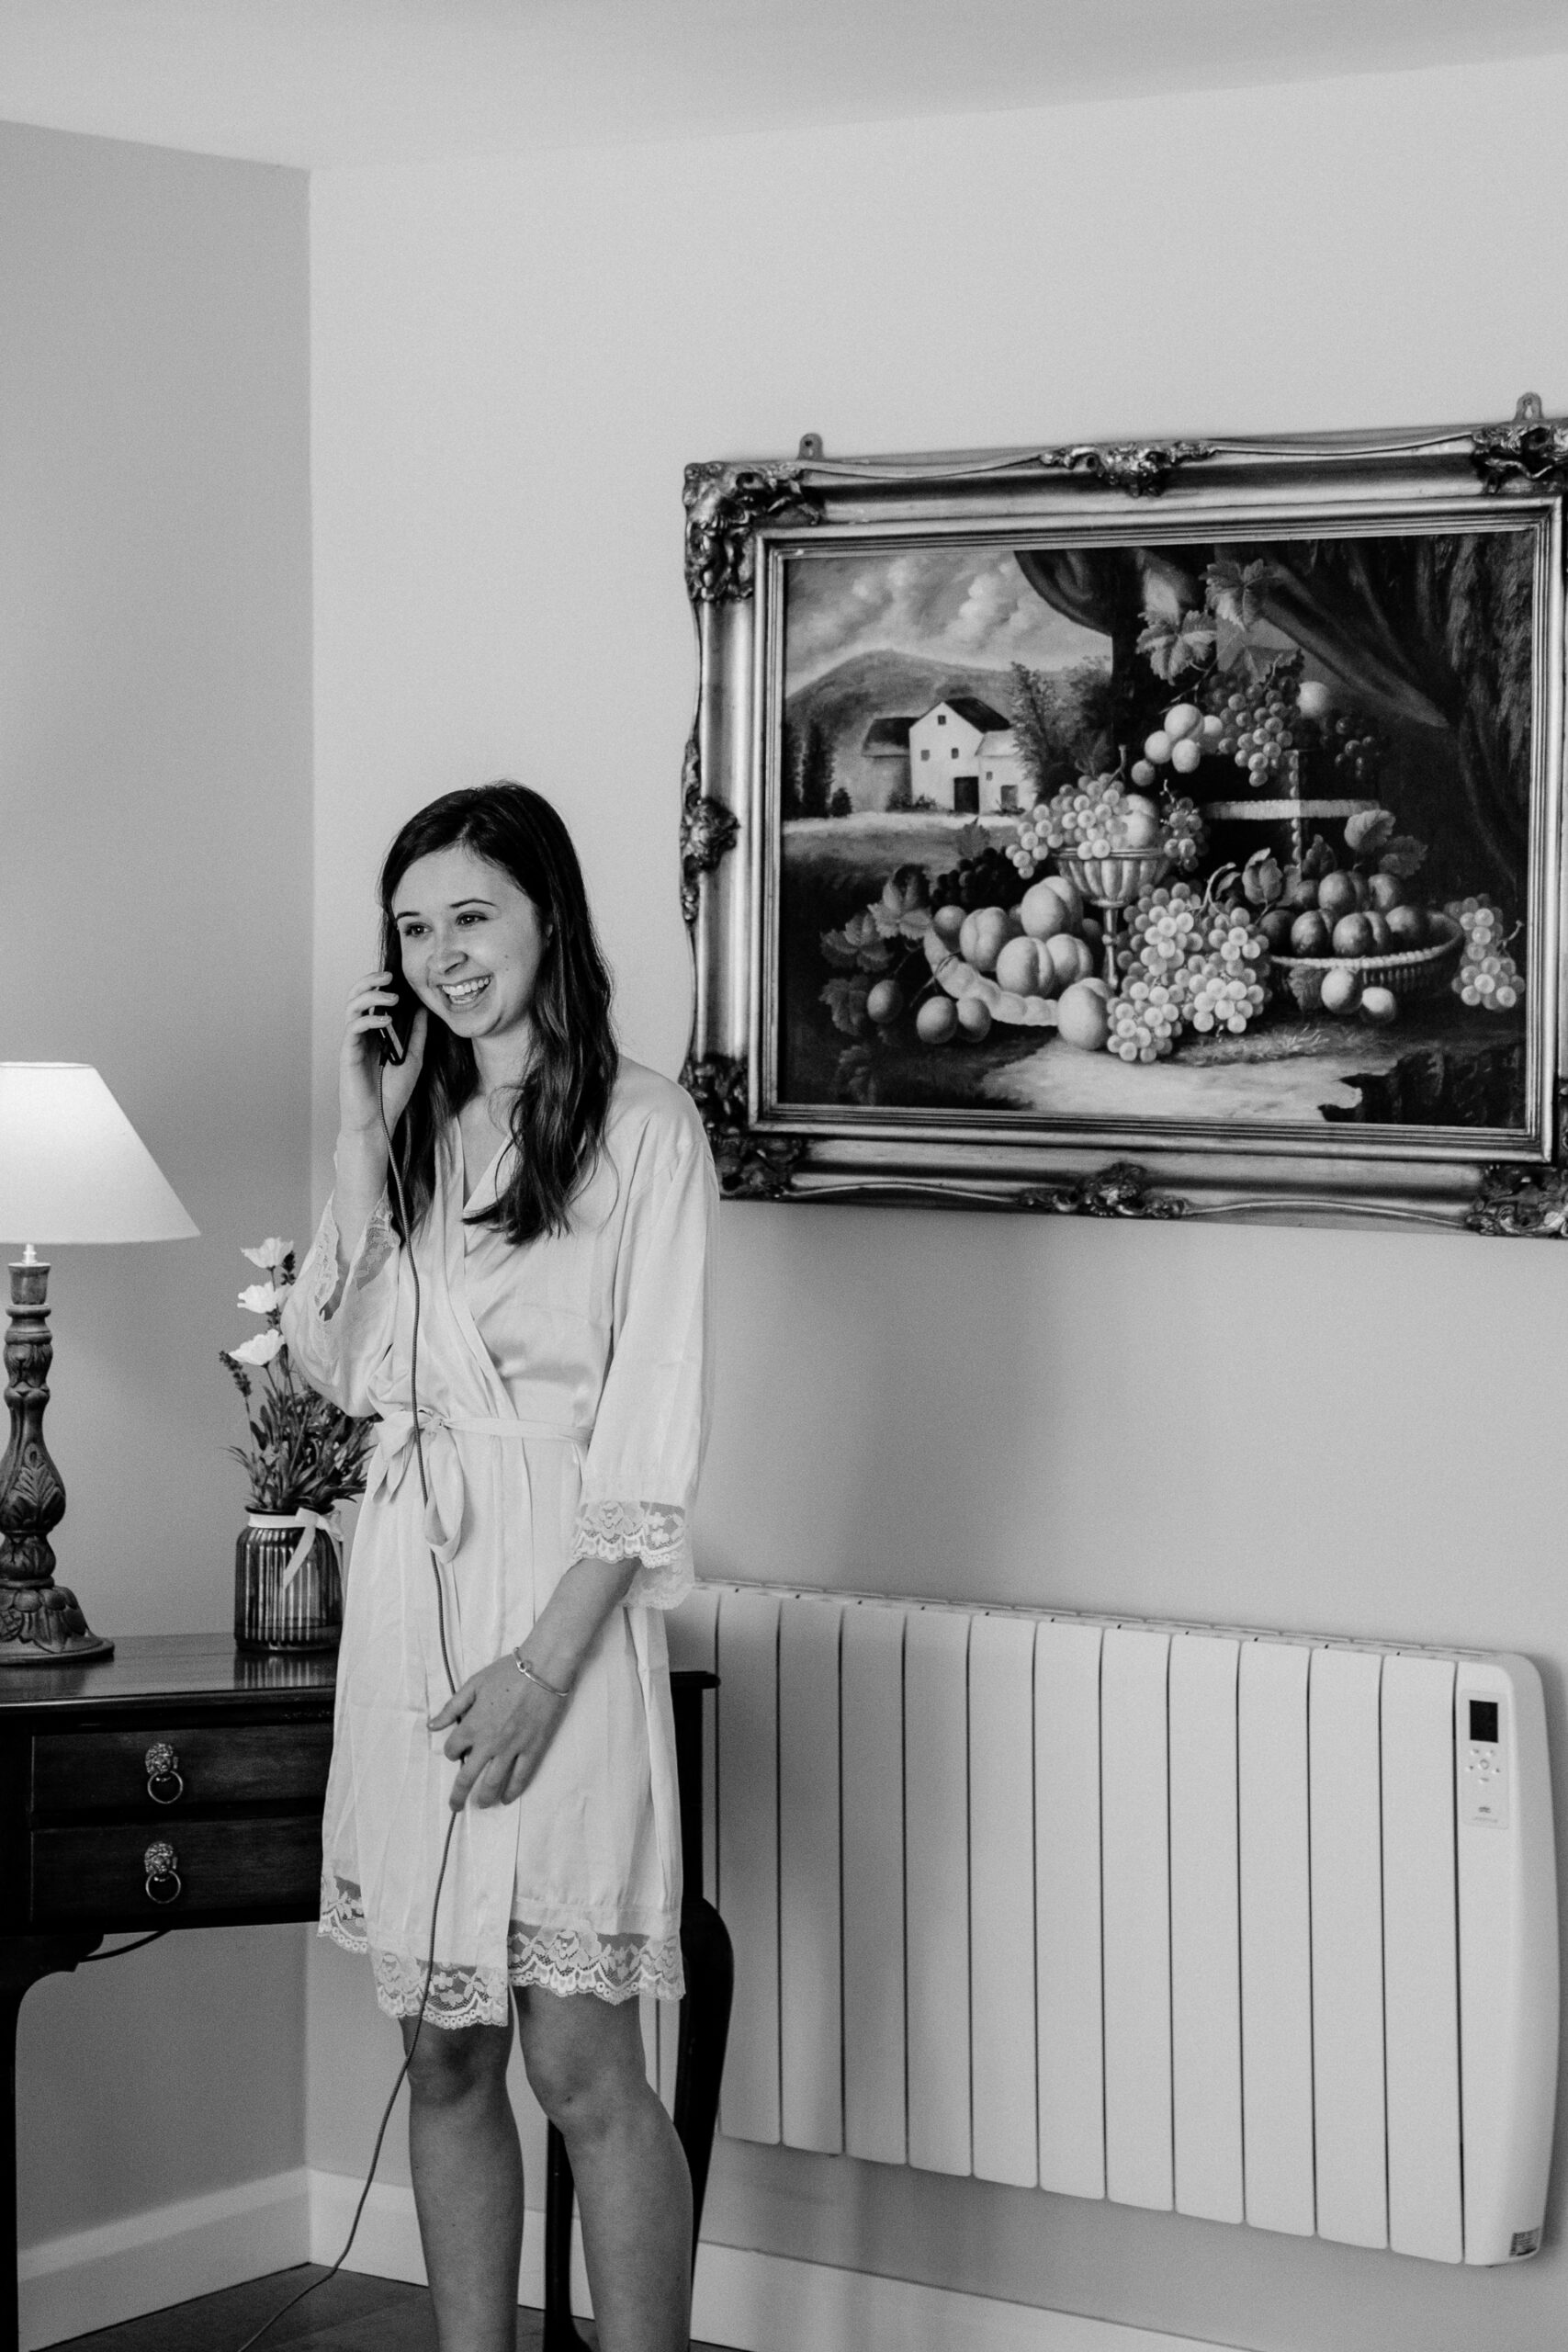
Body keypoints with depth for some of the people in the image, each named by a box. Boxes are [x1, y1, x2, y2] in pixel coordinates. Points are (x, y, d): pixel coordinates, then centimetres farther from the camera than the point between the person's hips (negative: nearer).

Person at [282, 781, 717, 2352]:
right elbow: (332, 1369, 5)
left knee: (581, 2061, -5)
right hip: (406, 1592, 6)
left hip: (562, 1600, -6)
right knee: (443, 2050, 10)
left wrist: (546, 1662, -16)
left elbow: (651, 1438, -9)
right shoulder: (415, 1129, 14)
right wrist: (366, 1141, 0)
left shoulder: (640, 1128, -4)